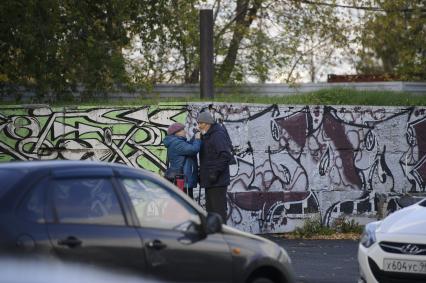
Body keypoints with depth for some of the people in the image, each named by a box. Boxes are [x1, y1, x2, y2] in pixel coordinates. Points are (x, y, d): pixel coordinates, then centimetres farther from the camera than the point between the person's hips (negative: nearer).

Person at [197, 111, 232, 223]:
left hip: (218, 181, -10)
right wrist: (202, 174, 16)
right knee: (210, 210, 15)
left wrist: (215, 172, -26)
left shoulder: (218, 135, -14)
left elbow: (226, 156, -24)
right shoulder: (206, 136, 17)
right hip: (209, 181, 10)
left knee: (218, 209, -10)